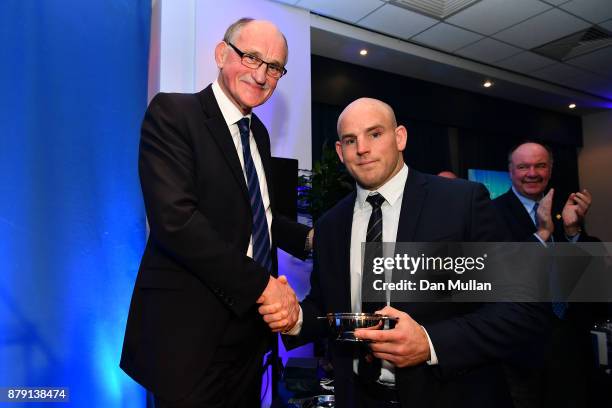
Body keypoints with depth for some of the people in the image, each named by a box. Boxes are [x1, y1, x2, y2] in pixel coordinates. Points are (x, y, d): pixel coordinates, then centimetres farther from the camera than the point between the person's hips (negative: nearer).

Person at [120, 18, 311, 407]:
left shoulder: (259, 132, 12)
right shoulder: (172, 112, -11)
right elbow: (175, 219, -23)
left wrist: (309, 238, 2)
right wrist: (261, 284, -21)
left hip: (251, 323, 8)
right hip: (191, 328, -7)